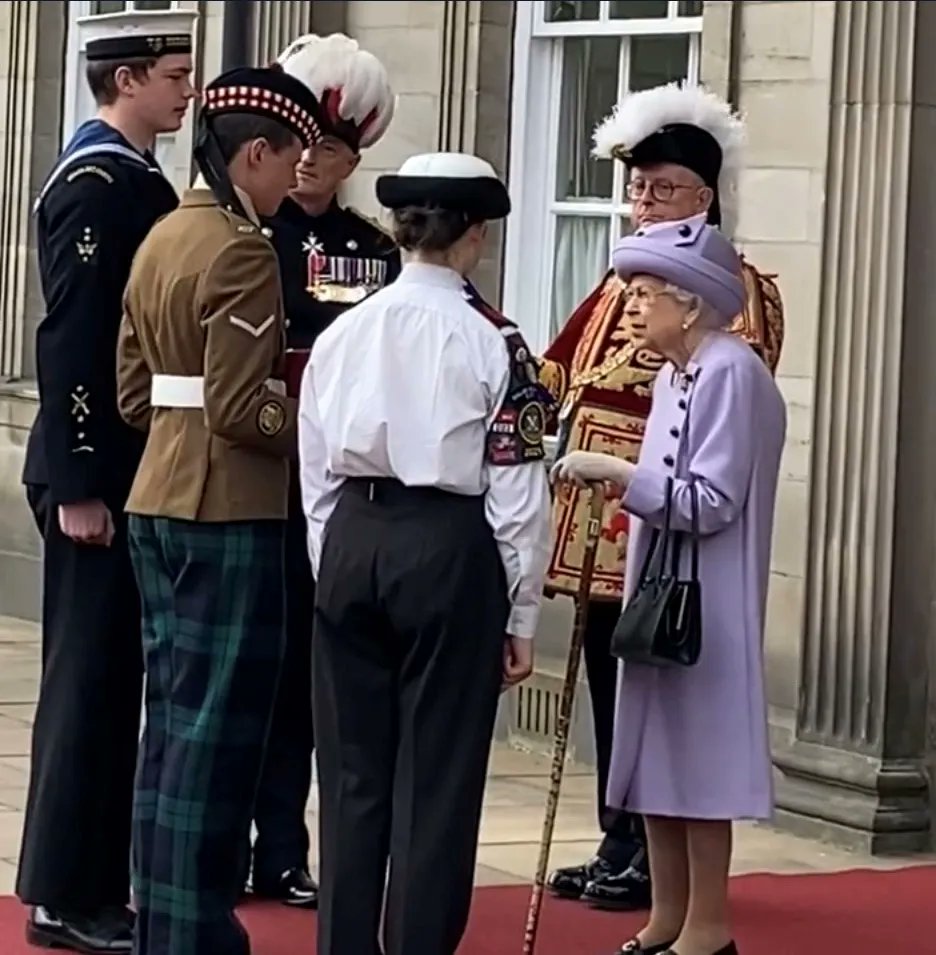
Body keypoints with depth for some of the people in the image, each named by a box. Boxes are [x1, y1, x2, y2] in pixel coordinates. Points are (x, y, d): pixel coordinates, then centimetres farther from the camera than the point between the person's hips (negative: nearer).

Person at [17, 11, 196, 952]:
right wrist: (78, 487, -22)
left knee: (113, 677, 12)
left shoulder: (138, 178, 15)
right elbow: (68, 341, -20)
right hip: (98, 476, -9)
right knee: (90, 677, -4)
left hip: (139, 469, 9)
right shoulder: (93, 182, -15)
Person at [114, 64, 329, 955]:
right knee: (218, 723, -3)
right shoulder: (242, 250, -15)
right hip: (228, 510, -9)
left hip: (159, 498, 9)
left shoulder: (163, 238, 12)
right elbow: (238, 410, -19)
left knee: (173, 714, 14)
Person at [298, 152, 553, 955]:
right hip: (449, 549, -4)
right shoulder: (490, 342, -8)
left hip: (351, 541, 4)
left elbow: (317, 474, 8)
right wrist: (521, 615, 1)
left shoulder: (340, 334, 4)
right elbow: (517, 493, -7)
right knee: (437, 776, 3)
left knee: (352, 767, 11)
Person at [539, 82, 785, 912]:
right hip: (600, 518, 7)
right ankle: (617, 845, 21)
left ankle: (653, 858, 7)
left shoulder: (738, 289, -5)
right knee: (609, 688, 12)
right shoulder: (621, 283, 17)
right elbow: (558, 376, 19)